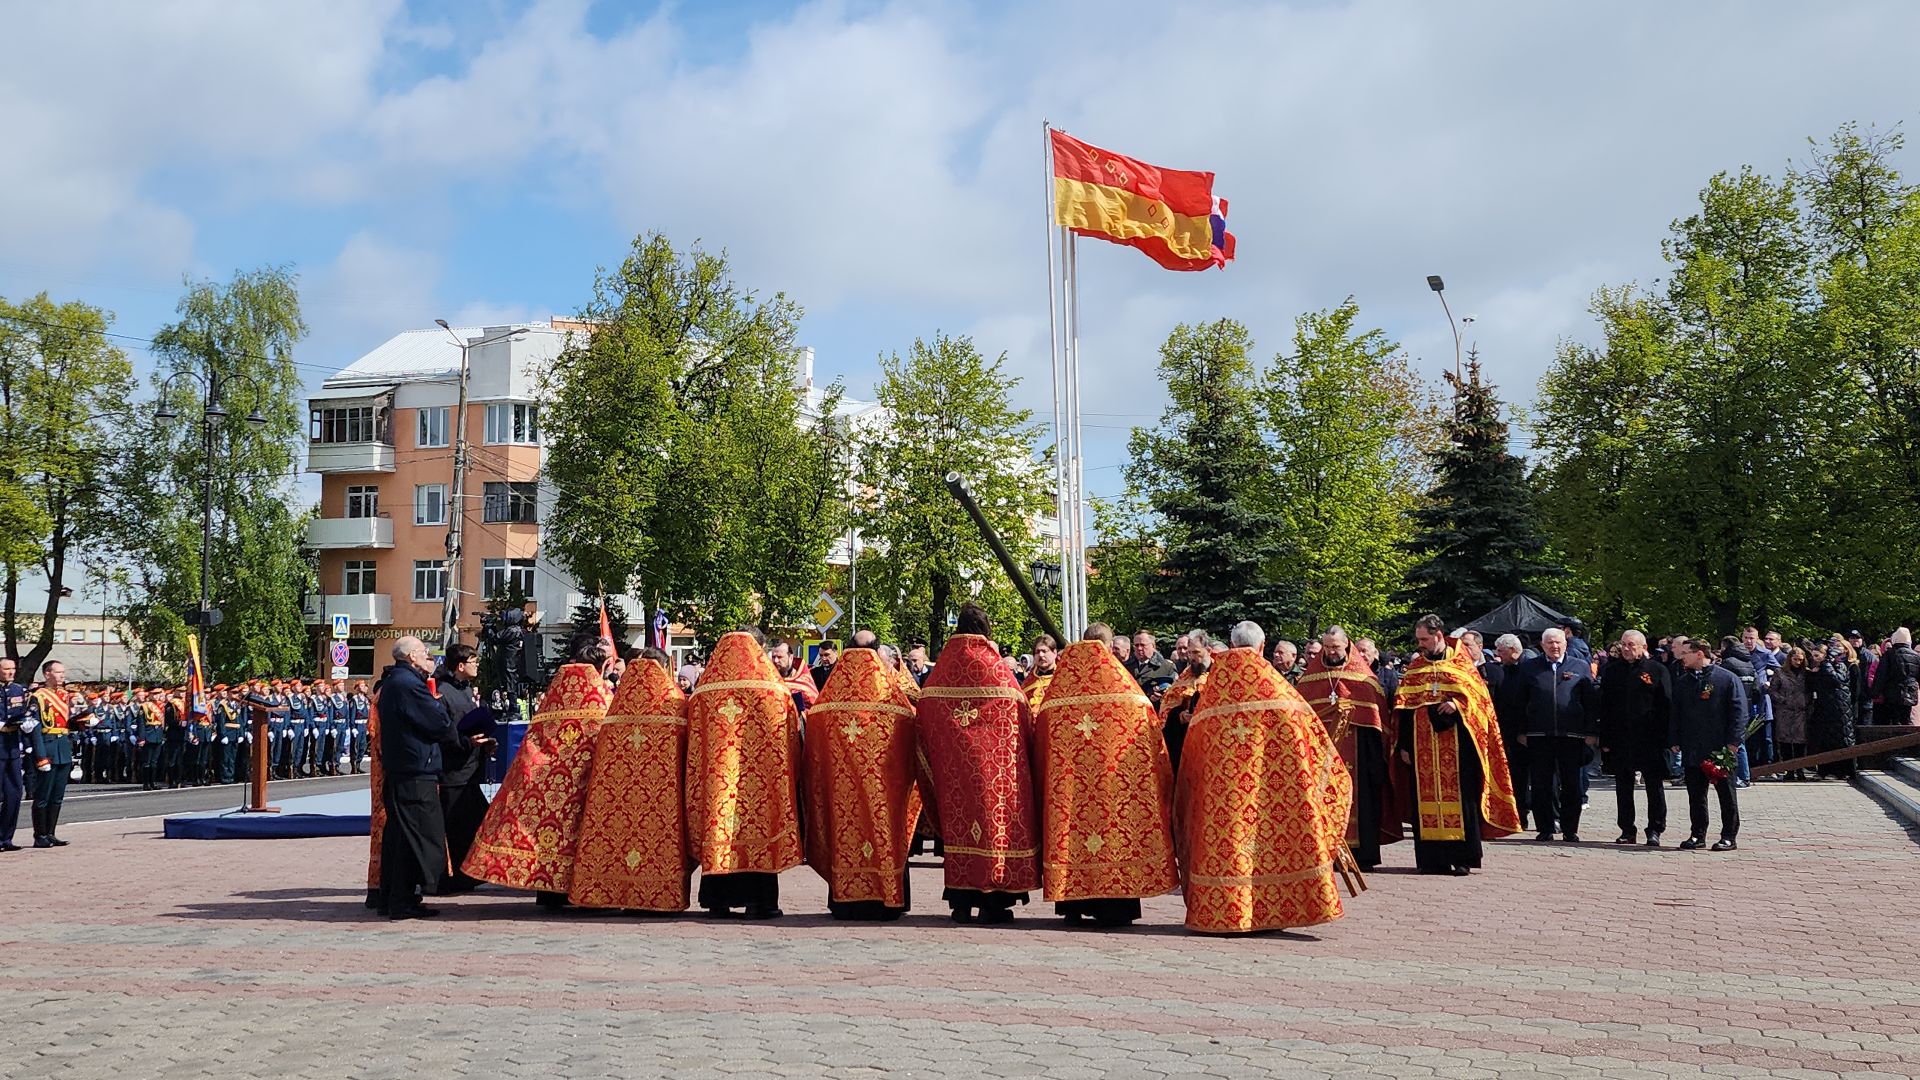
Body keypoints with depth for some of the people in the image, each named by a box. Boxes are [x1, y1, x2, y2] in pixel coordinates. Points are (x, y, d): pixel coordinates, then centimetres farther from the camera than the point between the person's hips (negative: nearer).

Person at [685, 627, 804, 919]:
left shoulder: (705, 688, 10)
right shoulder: (773, 687, 3)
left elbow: (693, 738, 7)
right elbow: (791, 734, 2)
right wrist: (793, 773, 9)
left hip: (715, 770, 3)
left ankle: (718, 900, 4)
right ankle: (758, 900, -4)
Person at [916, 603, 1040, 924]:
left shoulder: (942, 667, 3)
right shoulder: (996, 666, -5)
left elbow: (921, 719, 4)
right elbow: (1022, 715, -5)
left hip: (952, 763, 3)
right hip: (993, 762, -3)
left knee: (959, 823, 8)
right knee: (994, 813, 3)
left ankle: (961, 901, 8)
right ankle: (994, 902, 2)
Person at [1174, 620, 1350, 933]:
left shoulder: (1216, 677, 11)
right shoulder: (1268, 675, 5)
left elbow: (1196, 731, 12)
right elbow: (1303, 718, 6)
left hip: (1221, 761, 2)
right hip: (1270, 762, -2)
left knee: (1224, 830, 2)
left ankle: (1226, 912, 0)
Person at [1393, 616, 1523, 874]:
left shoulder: (1460, 662, 5)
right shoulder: (1415, 667, 13)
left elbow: (1478, 694, 1)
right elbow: (1404, 706, 11)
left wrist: (1458, 704, -19)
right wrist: (1404, 744, 5)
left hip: (1455, 740, -3)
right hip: (1423, 743, 3)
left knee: (1459, 793, -4)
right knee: (1426, 793, 0)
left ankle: (1462, 857, 0)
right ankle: (1433, 858, 5)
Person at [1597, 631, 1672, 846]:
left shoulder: (1657, 670, 0)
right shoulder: (1611, 671, 9)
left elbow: (1666, 705, -2)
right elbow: (1604, 706, 9)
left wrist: (1664, 737, -9)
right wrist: (1605, 739, 3)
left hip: (1650, 739, -3)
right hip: (1620, 738, 3)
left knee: (1654, 786, 2)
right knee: (1623, 786, 8)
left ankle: (1655, 830, 9)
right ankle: (1627, 830, 16)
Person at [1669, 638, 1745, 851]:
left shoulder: (1727, 679, -3)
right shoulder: (1683, 682, 13)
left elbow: (1739, 711, -7)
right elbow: (1675, 713, 15)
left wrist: (1733, 741, -13)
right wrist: (1674, 741, 6)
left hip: (1720, 748, -5)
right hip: (1692, 750, 5)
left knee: (1726, 794, 3)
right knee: (1695, 794, 8)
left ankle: (1729, 836, 9)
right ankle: (1697, 835, 15)